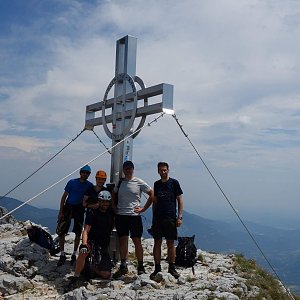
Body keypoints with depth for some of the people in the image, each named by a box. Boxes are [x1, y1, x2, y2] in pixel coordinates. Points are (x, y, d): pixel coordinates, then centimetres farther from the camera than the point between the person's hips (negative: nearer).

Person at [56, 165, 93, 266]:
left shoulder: (89, 185, 1)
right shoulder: (72, 182, -4)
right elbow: (64, 197, -2)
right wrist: (60, 212, -6)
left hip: (79, 210, 2)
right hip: (68, 207, -2)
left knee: (78, 233, 7)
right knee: (61, 232, -7)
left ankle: (74, 254, 21)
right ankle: (62, 255, 6)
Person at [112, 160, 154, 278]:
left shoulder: (139, 182, -2)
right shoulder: (119, 182, 10)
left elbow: (152, 195, 1)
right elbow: (114, 195, 26)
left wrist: (143, 209, -2)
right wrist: (114, 207, 11)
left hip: (134, 215, -4)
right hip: (120, 215, 4)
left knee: (137, 241, -1)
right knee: (122, 241, 6)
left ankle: (140, 267, 9)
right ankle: (123, 266, 14)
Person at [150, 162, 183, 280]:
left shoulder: (174, 182, 0)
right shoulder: (156, 184, 12)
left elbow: (180, 200, 0)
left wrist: (179, 217, -7)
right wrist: (154, 216, 12)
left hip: (170, 217, -3)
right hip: (158, 217, 3)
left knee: (170, 243, 3)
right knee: (157, 243, 3)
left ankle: (171, 268, 15)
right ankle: (157, 268, 11)